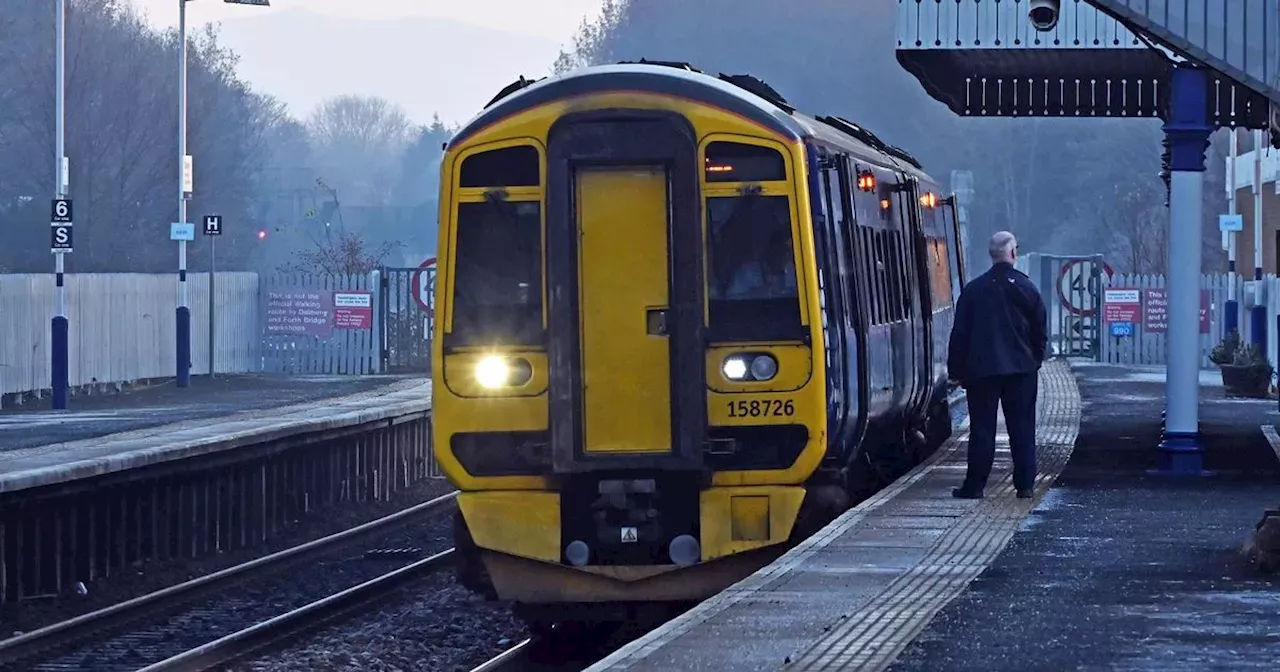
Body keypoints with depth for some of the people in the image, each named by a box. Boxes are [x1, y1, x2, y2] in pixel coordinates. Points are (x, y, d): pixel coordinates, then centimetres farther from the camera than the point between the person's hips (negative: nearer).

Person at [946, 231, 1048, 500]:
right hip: (1021, 368, 1)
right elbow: (1041, 331, 5)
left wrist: (956, 370, 7)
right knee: (1022, 427, 6)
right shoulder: (1026, 288, -1)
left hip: (982, 370, -1)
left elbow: (960, 334, 0)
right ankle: (1025, 484, 5)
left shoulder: (974, 289, -2)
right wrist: (1034, 361, 18)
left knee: (982, 428, 2)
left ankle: (974, 485, 1)